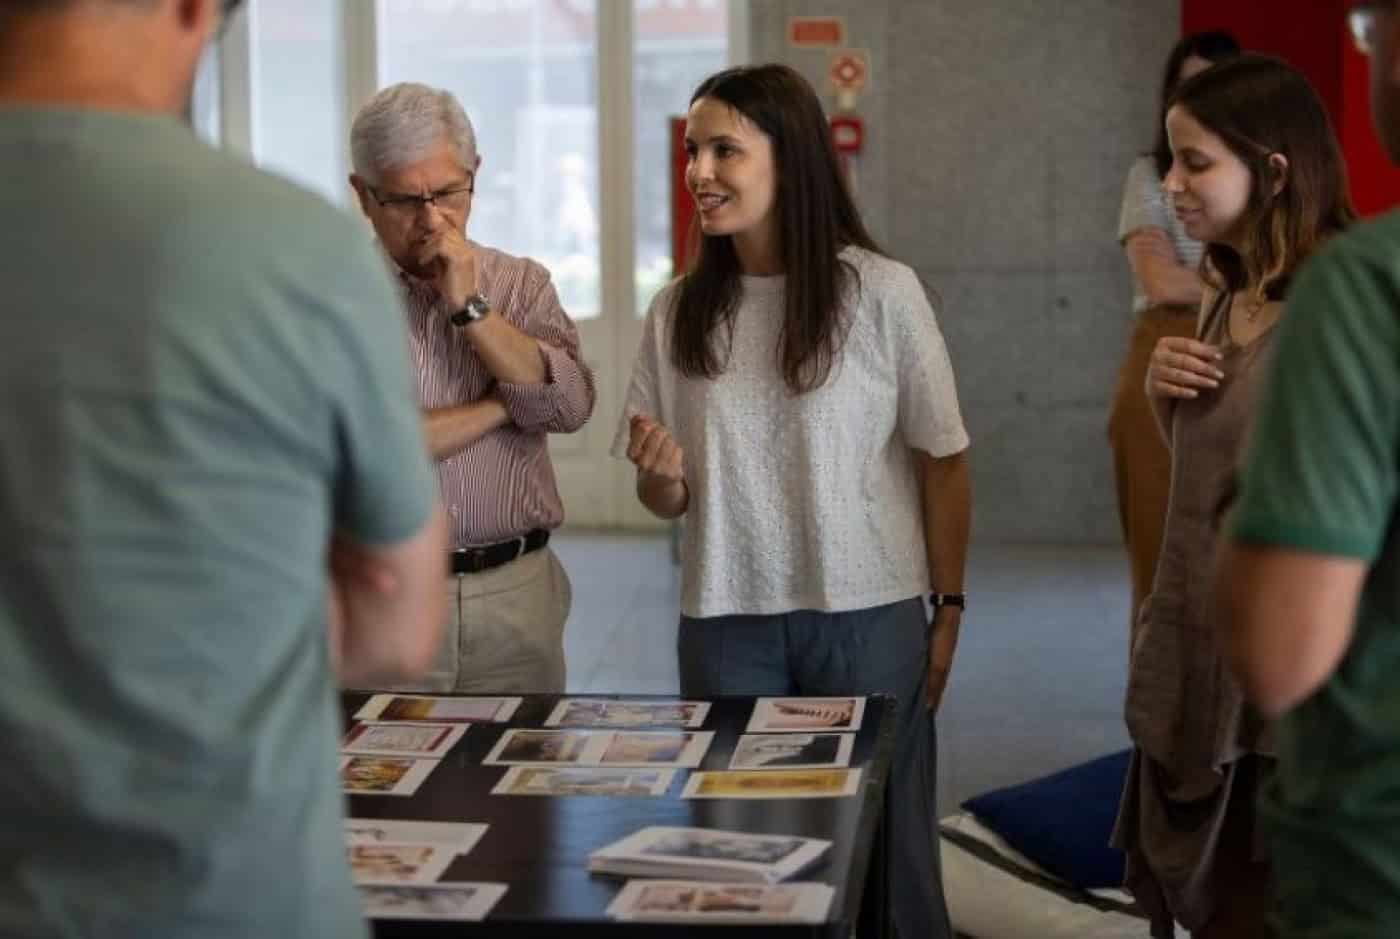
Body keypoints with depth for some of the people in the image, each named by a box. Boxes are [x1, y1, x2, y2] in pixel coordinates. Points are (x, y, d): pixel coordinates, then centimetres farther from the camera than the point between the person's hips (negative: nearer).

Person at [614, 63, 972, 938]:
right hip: (726, 624, 3)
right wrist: (661, 477, -13)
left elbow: (943, 462, -1)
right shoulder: (679, 311, 3)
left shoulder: (882, 292, -7)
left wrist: (949, 610, -1)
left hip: (870, 617, -2)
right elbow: (666, 500, 9)